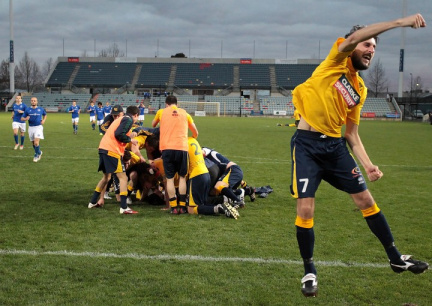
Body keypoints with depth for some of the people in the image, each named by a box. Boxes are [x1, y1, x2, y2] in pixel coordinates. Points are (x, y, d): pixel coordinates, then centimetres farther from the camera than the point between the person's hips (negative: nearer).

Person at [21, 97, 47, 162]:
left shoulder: (41, 109, 0)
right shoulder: (27, 110, 1)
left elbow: (45, 115, 21)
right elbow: (22, 118, 3)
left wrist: (43, 120, 2)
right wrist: (25, 119, -19)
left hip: (38, 127, -3)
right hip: (31, 127, 3)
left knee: (36, 142, -17)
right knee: (33, 143, 11)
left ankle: (37, 155, 5)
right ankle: (39, 152, 37)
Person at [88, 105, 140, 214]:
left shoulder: (121, 119, 24)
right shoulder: (128, 120, -4)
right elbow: (119, 134, -18)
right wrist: (130, 140, -4)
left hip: (103, 148, 9)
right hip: (112, 150, -9)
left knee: (106, 177, 24)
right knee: (123, 178, -6)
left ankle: (93, 202, 30)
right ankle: (124, 208, -11)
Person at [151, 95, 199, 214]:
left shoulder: (161, 112, 12)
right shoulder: (184, 113, 16)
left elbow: (153, 125, 32)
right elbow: (195, 133, 24)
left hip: (167, 148, -1)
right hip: (182, 147, 1)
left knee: (170, 178, 6)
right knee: (182, 177, 13)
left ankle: (174, 207, 1)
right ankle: (182, 206, 8)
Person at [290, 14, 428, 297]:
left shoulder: (360, 90, 13)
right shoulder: (336, 60, -2)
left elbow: (352, 133, 14)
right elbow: (353, 37, -24)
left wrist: (368, 164, 0)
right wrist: (400, 22, -25)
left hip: (336, 146, 6)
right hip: (307, 145, -6)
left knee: (366, 200, 8)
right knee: (305, 210, -9)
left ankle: (396, 259, 23)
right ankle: (310, 271, 11)